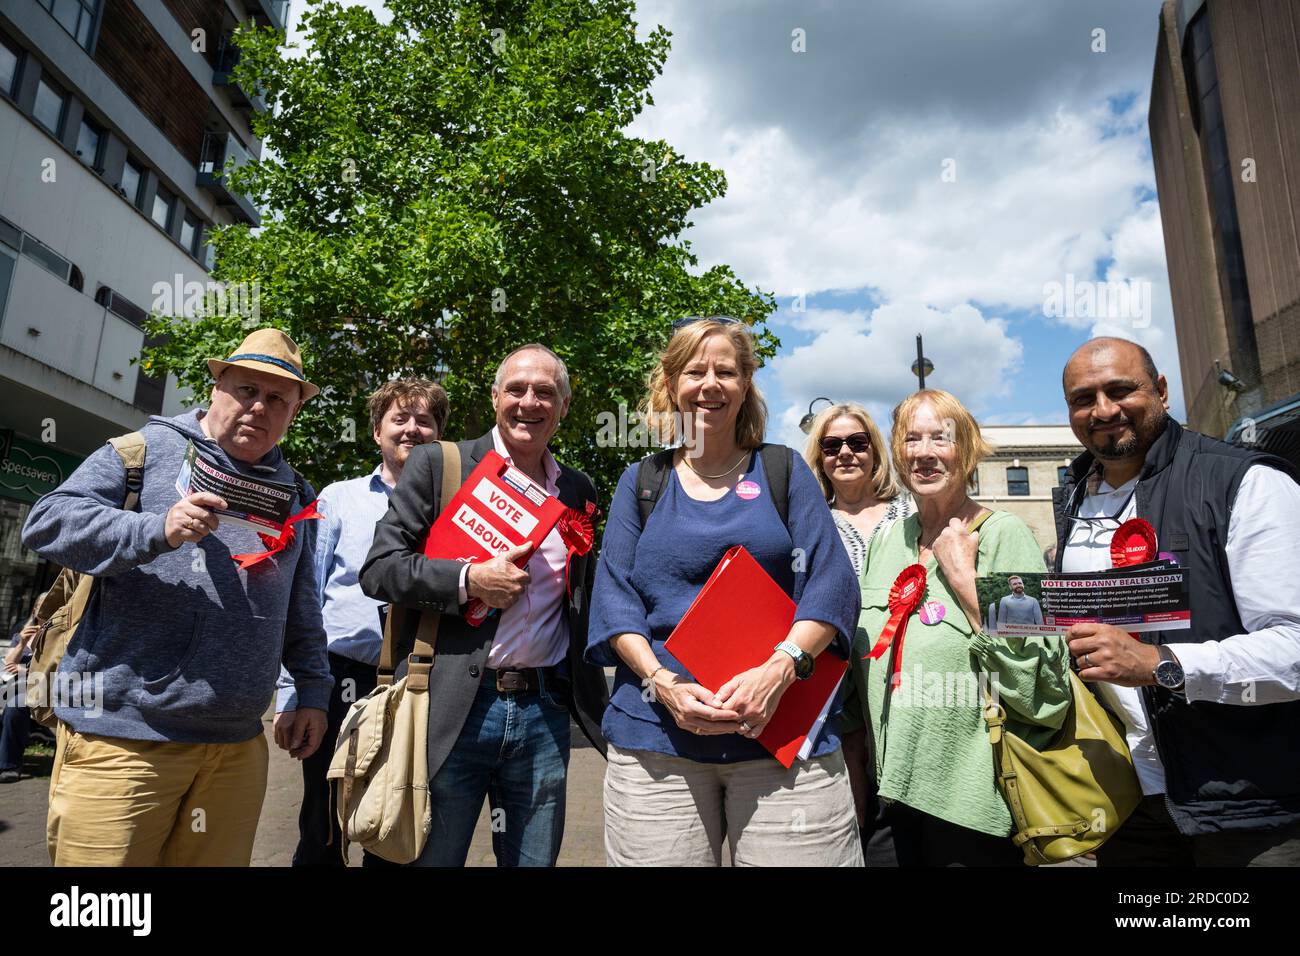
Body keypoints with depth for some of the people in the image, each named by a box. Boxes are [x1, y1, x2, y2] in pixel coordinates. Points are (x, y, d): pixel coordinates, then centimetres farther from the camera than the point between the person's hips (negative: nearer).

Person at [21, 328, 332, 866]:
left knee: (217, 858, 12)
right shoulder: (147, 450, 2)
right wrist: (157, 530, -22)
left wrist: (312, 690, 12)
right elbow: (47, 523, -8)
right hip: (122, 734, -4)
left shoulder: (293, 493, 14)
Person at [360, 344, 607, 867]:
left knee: (535, 859, 16)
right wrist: (469, 580, -18)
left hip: (544, 713, 4)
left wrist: (597, 705, 14)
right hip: (453, 708, -3)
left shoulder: (578, 489, 11)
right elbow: (378, 568, -5)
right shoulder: (437, 465, -1)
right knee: (433, 857, 10)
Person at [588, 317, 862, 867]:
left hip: (784, 728, 0)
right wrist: (662, 681, -12)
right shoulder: (640, 483, 11)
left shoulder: (784, 471, 10)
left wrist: (778, 668, -15)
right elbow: (613, 595, 4)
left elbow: (831, 582, 1)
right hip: (656, 733, 1)